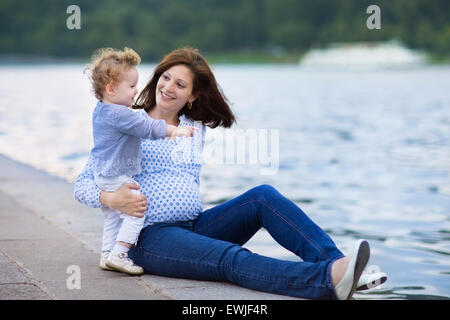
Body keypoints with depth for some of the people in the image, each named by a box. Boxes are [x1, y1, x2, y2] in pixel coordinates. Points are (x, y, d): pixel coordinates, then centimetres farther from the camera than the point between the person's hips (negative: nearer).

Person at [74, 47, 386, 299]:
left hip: (195, 225, 6)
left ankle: (335, 263, -36)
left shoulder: (196, 131, 17)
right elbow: (82, 184, -1)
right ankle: (330, 280, -58)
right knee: (232, 259, -33)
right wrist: (111, 199, -20)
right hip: (152, 237, -6)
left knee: (263, 195, -20)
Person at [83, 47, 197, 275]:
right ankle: (118, 254, -10)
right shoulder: (119, 114, -24)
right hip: (117, 177, -10)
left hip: (103, 175, 10)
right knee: (135, 213, -6)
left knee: (113, 217, 17)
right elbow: (147, 128, -22)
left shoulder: (101, 111, 10)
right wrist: (175, 131, -15)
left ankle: (107, 255, 22)